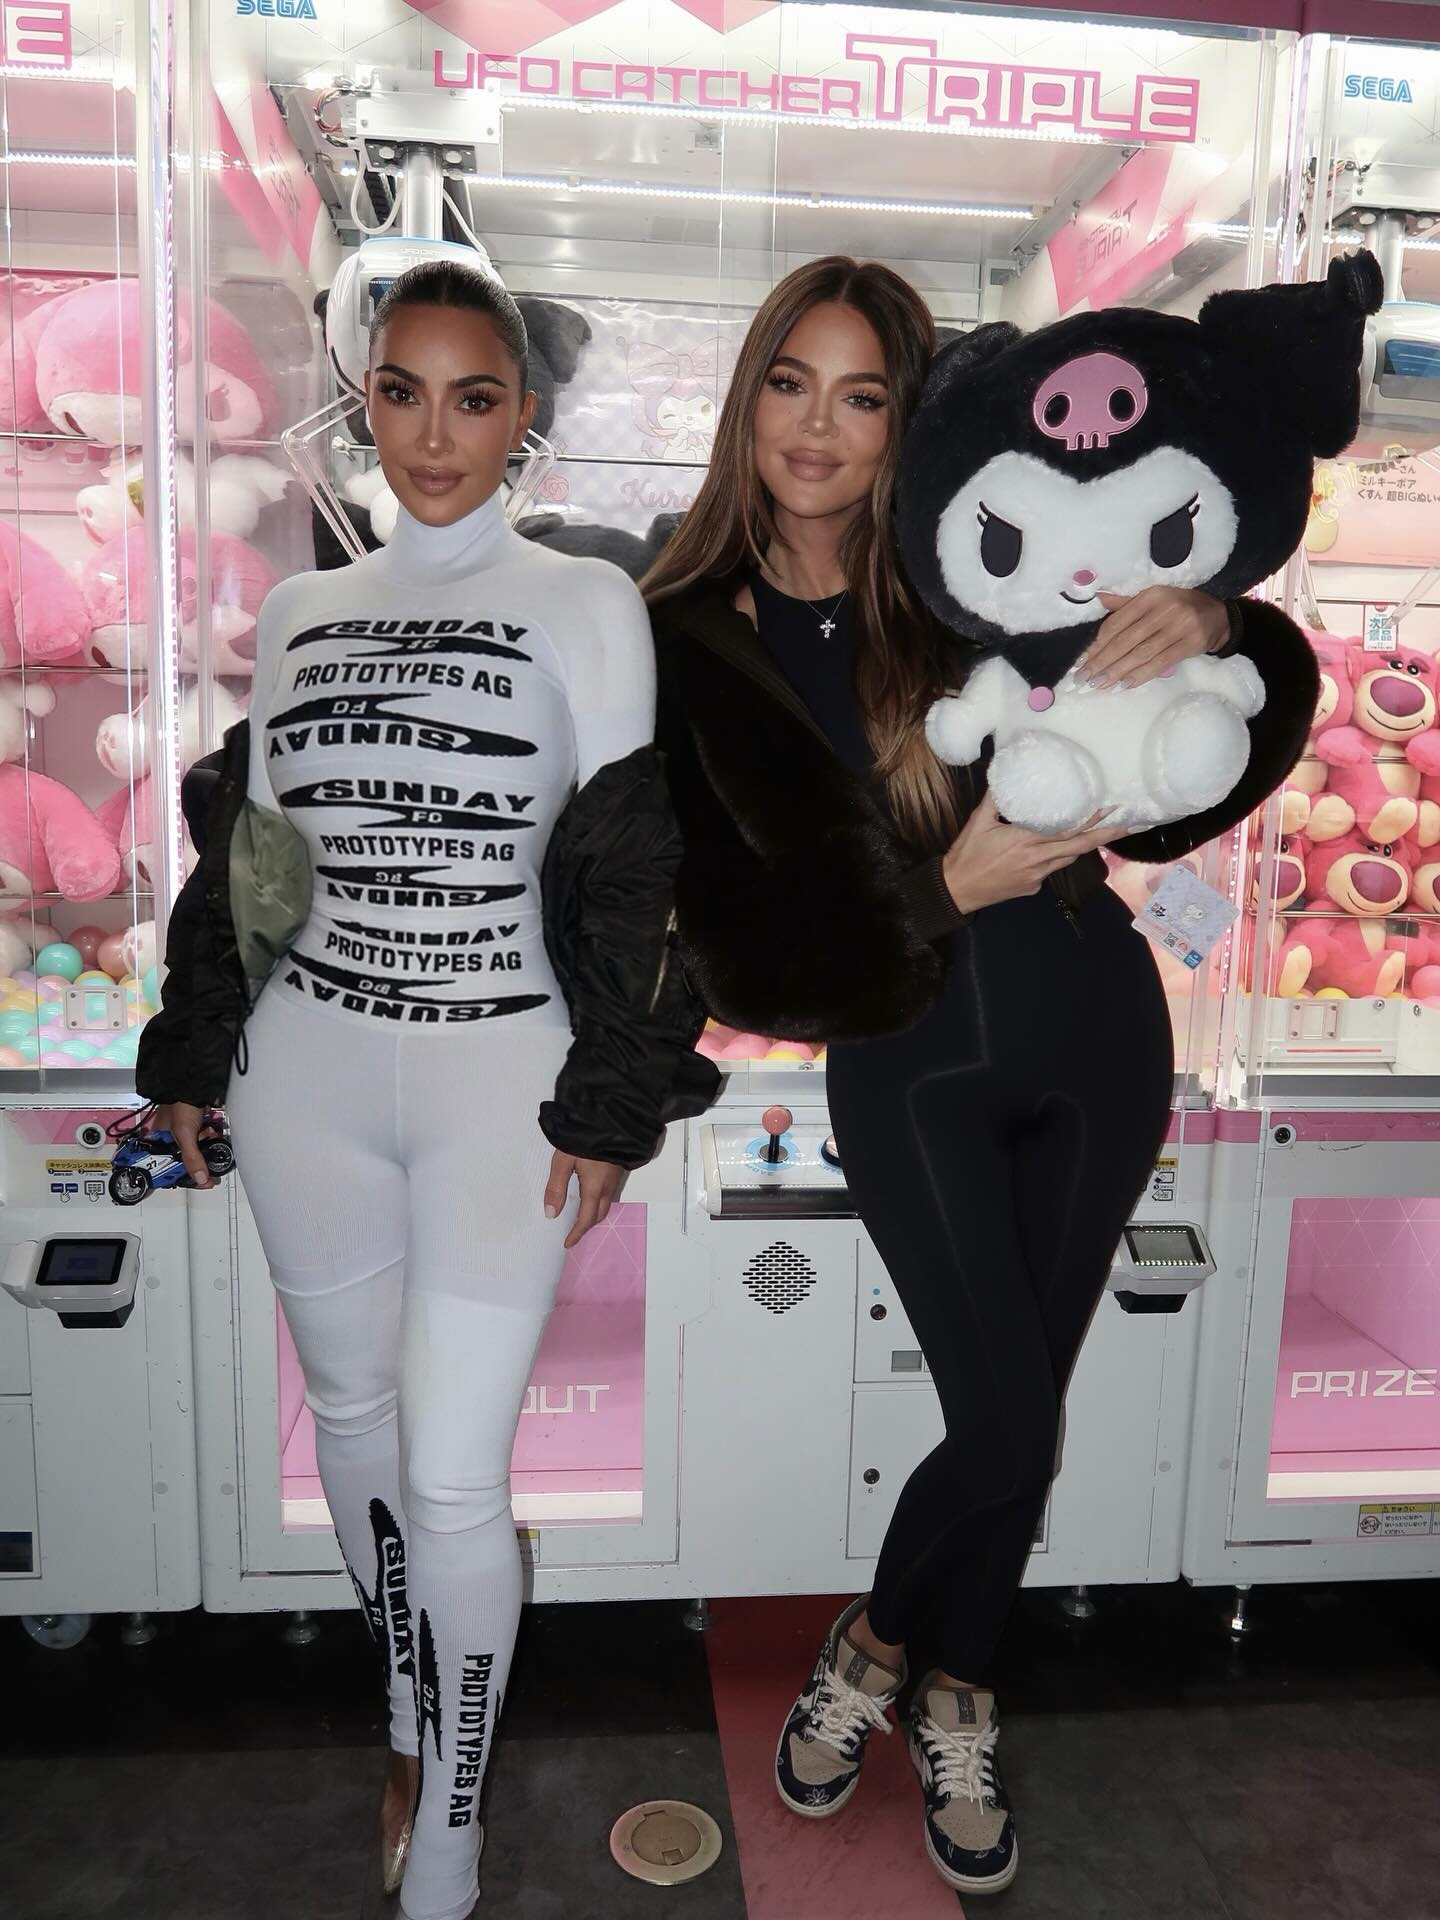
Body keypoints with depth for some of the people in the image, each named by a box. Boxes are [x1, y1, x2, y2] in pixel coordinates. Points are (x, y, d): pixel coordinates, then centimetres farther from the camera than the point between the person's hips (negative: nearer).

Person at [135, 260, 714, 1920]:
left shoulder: (586, 605, -2)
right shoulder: (297, 612, 10)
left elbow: (628, 872, -5)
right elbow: (246, 852, 13)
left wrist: (609, 1104, -8)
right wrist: (193, 1056, 12)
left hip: (500, 1082, -4)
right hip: (306, 1071, 5)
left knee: (454, 1479, -2)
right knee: (349, 1410, 17)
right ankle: (410, 1721, 43)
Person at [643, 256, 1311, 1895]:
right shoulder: (692, 636, -4)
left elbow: (1269, 700, 3)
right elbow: (739, 925, -8)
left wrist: (1209, 622, -19)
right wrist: (946, 889, -20)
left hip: (1093, 1031, 2)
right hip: (909, 1064, -1)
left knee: (1019, 1404, 12)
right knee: (1006, 1422, -1)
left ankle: (952, 1699, 39)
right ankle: (885, 1644, 33)